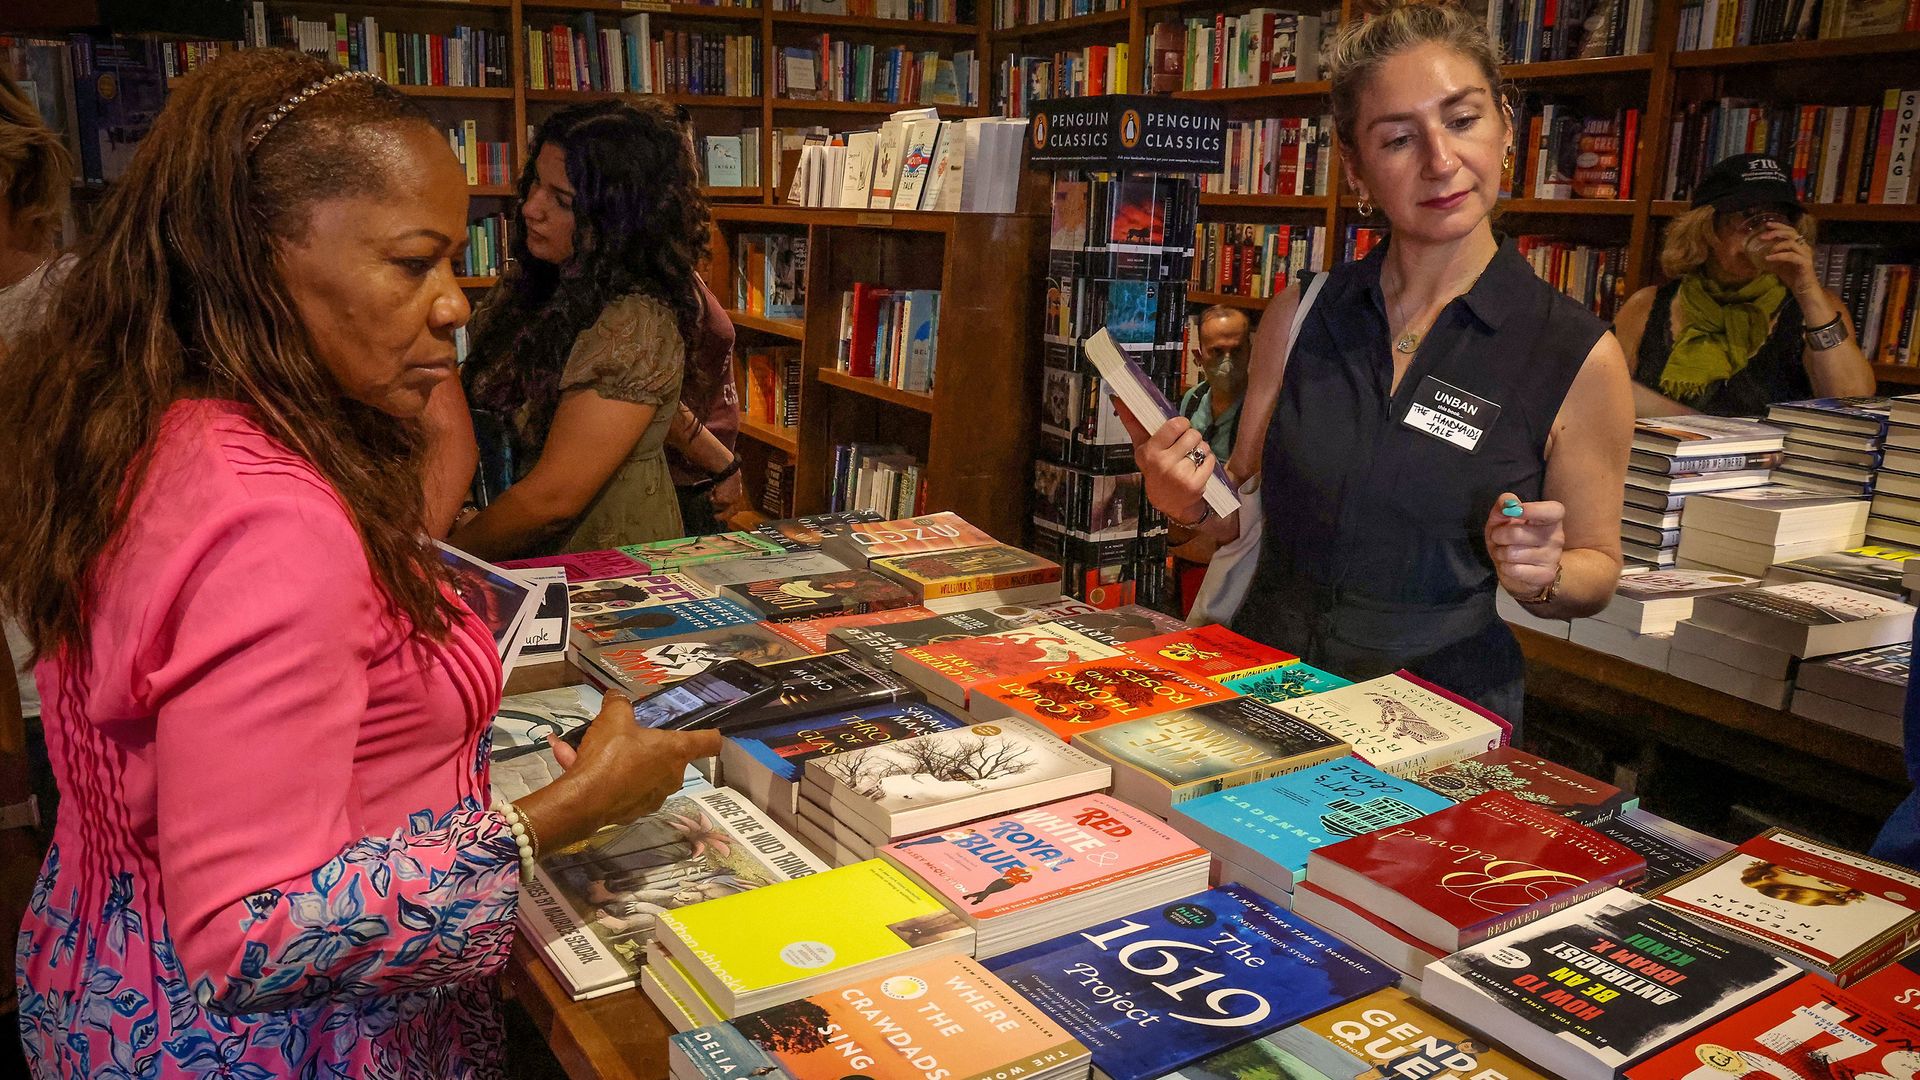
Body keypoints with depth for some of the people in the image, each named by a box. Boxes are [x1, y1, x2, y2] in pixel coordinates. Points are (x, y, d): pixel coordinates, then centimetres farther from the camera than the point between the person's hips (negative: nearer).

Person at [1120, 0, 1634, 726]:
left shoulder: (1578, 355, -5)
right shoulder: (1301, 313, 2)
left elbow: (1596, 570, 6)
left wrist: (1539, 577, -15)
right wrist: (1189, 503, -9)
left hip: (1442, 705, -1)